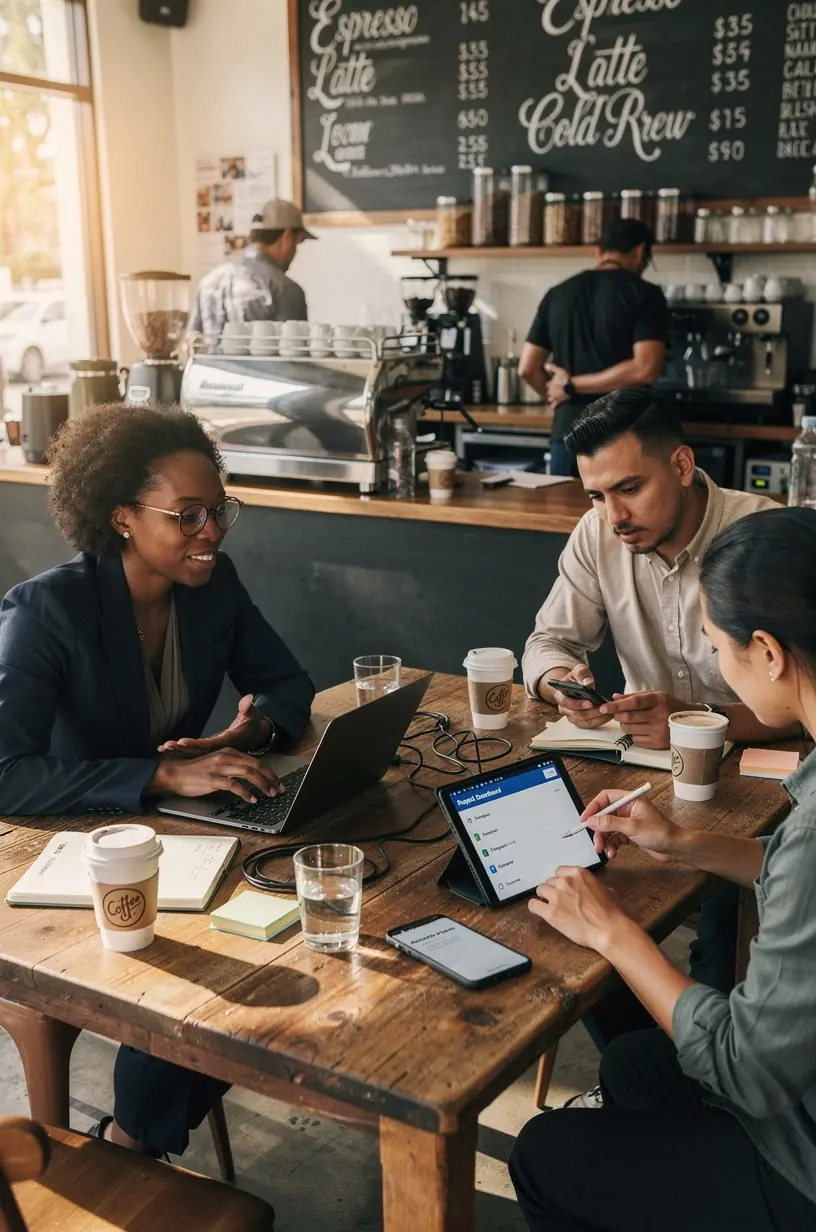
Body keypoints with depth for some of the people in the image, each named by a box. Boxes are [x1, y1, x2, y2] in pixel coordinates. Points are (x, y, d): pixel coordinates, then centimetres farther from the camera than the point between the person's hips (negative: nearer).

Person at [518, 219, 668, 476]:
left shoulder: (557, 294, 11)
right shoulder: (645, 294, -2)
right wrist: (573, 386, -8)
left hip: (567, 433, 4)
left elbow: (527, 369, 8)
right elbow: (645, 370, -15)